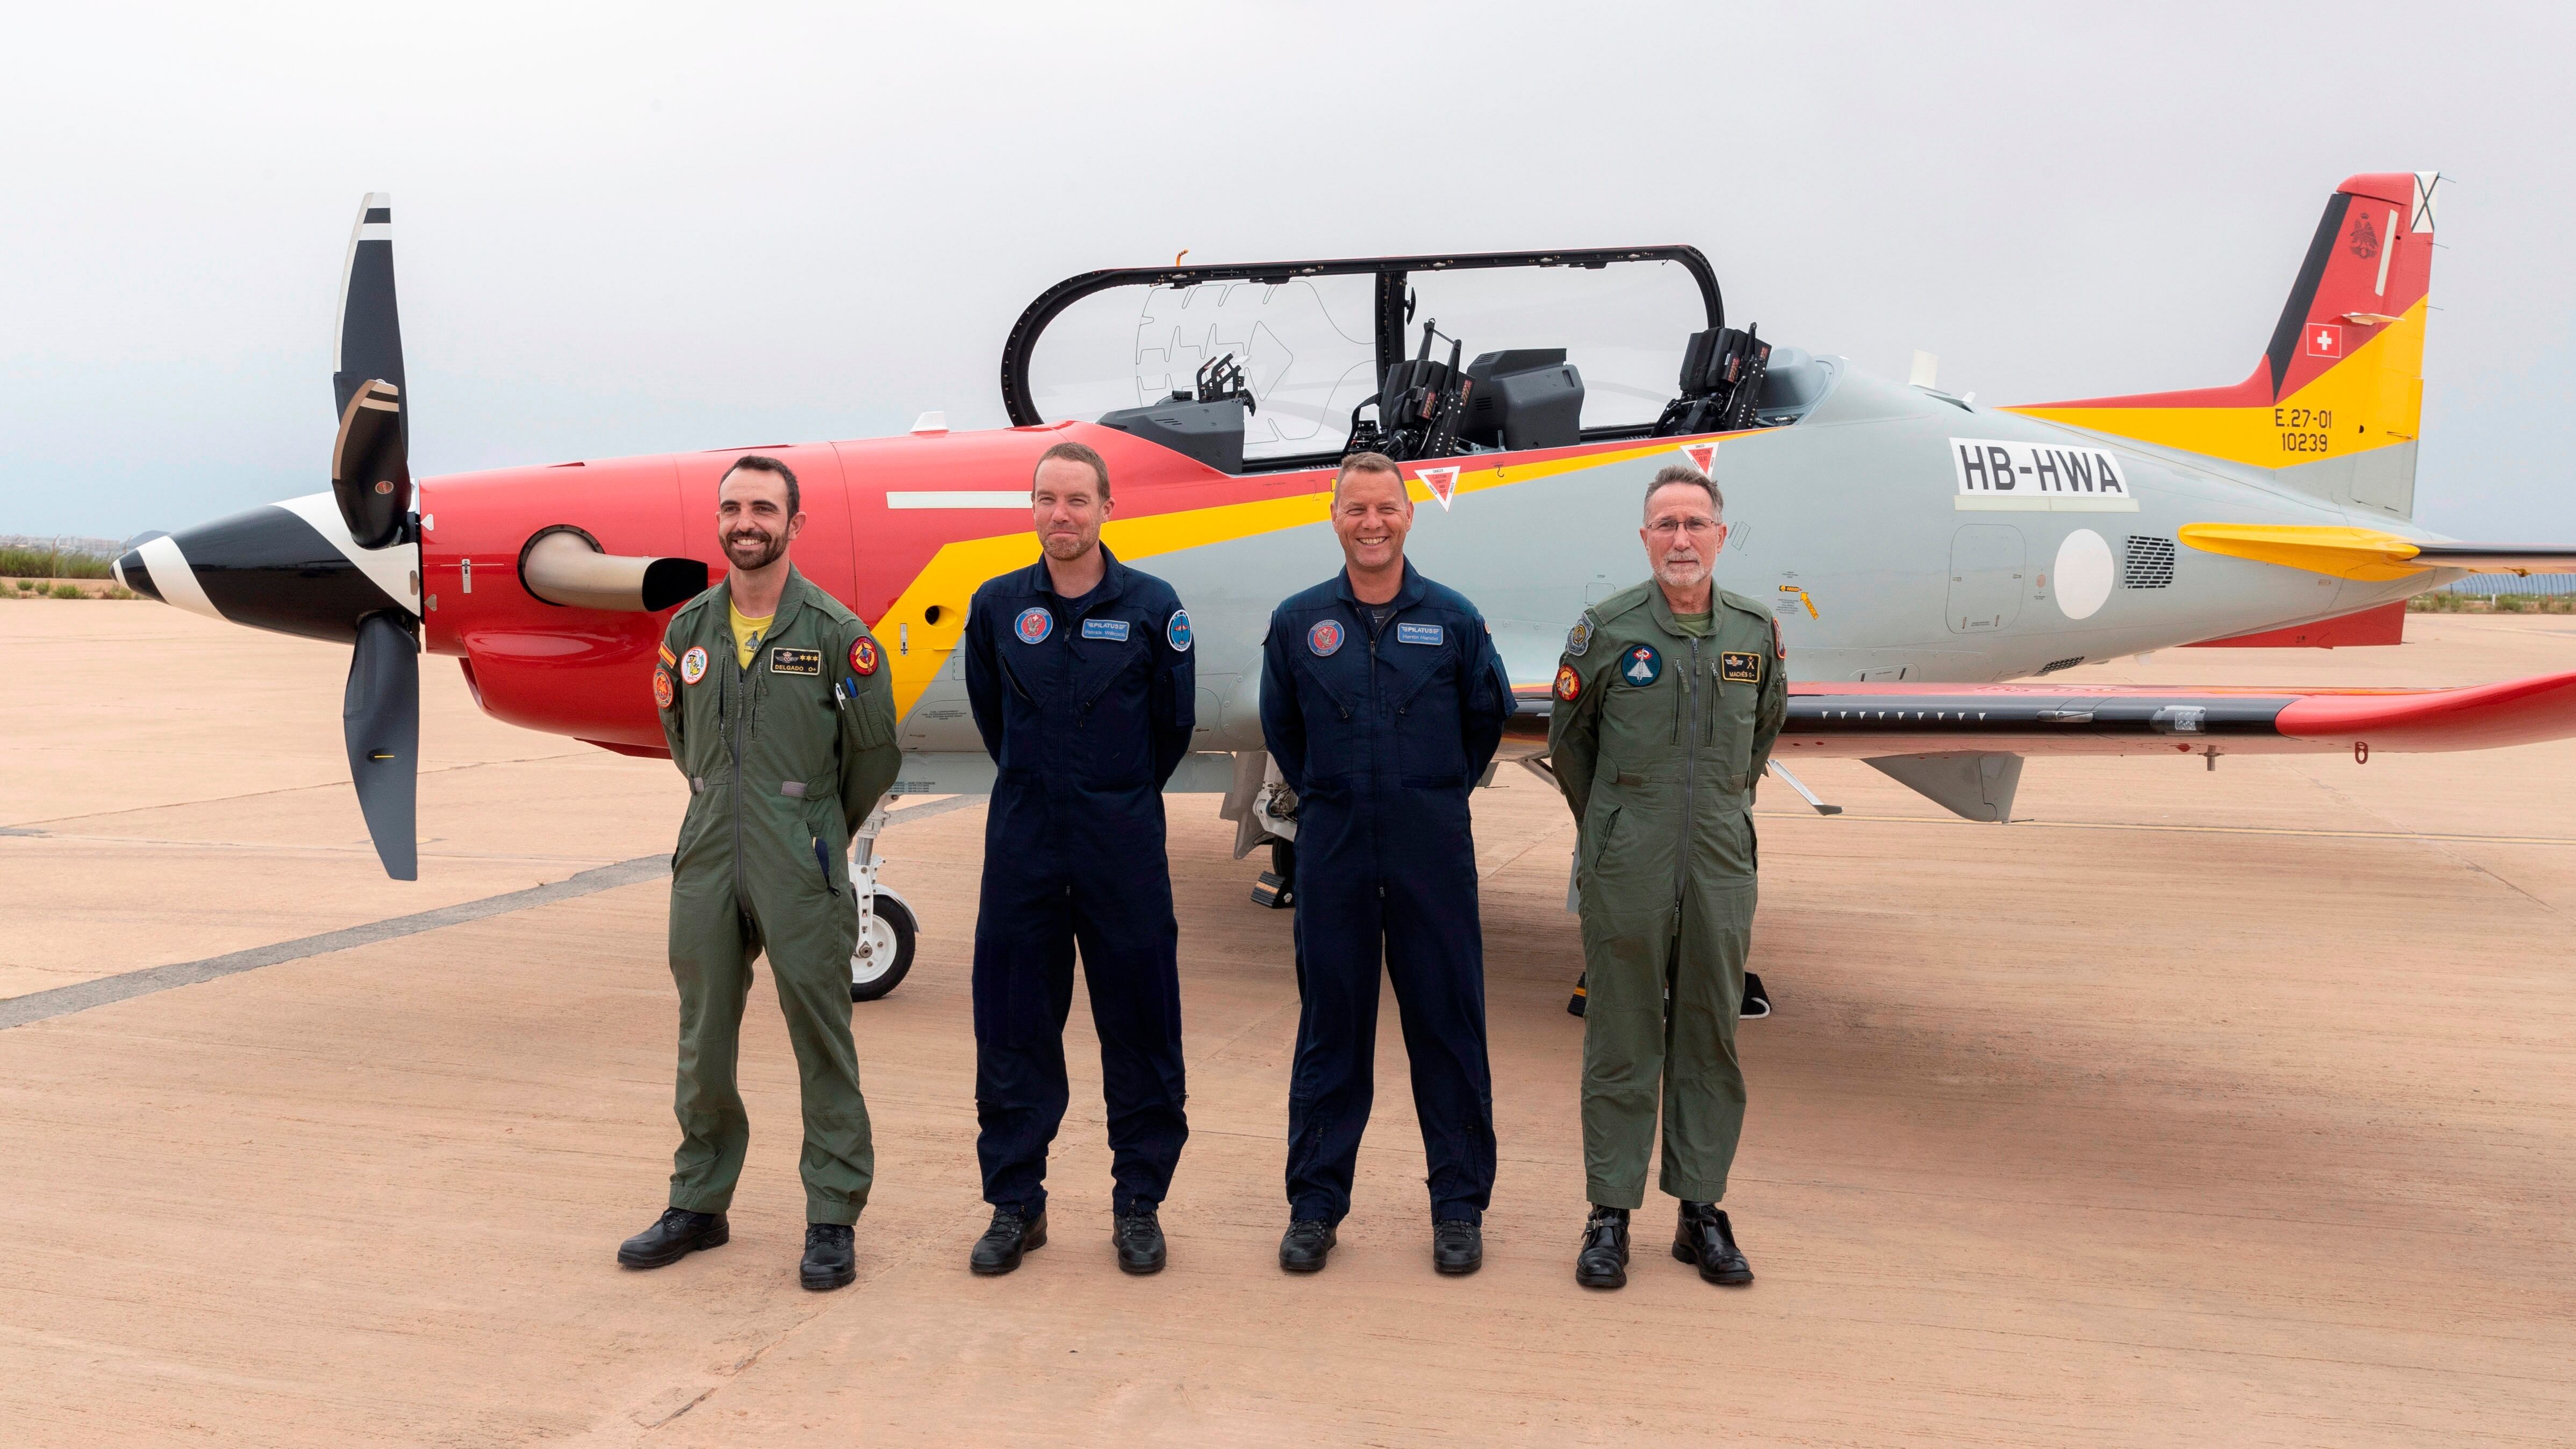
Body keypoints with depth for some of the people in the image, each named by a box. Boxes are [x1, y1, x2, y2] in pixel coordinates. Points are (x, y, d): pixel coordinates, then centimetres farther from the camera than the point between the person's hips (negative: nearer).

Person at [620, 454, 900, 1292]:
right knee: (702, 1042, 12)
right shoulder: (688, 631, 8)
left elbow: (874, 754, 1)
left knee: (821, 1041, 1)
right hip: (707, 861, 5)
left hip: (802, 872, -4)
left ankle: (832, 1220, 11)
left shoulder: (836, 633, -6)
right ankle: (698, 1204, 27)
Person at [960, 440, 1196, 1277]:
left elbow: (1175, 723, 7)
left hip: (1123, 841, -2)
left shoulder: (1152, 607, -3)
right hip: (1022, 839, 2)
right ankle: (1014, 1203, 20)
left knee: (1139, 1026, 4)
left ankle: (1139, 1204, 18)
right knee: (1012, 1026, 6)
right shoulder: (997, 606, 3)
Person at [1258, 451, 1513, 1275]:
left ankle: (1459, 1205, 17)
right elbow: (1281, 727, 17)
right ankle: (1315, 1205, 17)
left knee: (1447, 1023, 5)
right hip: (1333, 849, 1)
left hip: (1432, 848, 0)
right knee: (1330, 1025, 7)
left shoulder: (1453, 619, 2)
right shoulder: (1298, 622, 4)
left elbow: (1489, 714, 15)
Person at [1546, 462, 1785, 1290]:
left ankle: (1702, 1213, 20)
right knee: (1622, 1044, 4)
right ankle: (1611, 1216, 14)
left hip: (1721, 869, 3)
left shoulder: (1756, 632, 4)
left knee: (1710, 1042, 9)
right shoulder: (1606, 630, -4)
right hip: (1627, 870, -3)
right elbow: (1568, 740, 8)